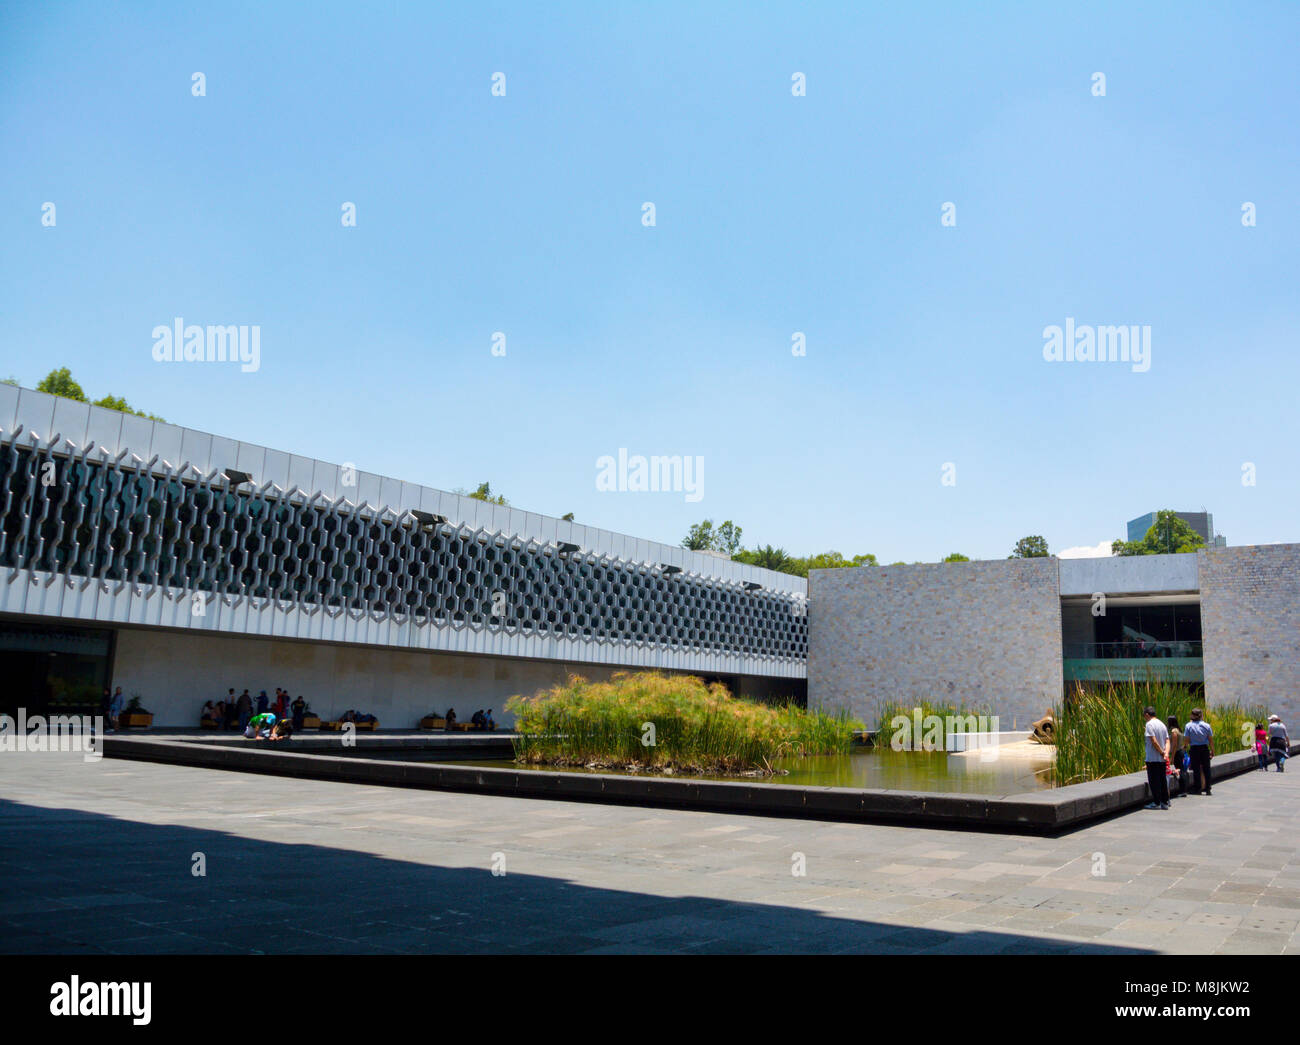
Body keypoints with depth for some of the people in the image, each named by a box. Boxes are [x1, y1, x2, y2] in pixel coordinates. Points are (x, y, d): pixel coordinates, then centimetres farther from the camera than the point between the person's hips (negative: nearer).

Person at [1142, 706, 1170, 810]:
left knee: (1154, 781, -2)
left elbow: (1154, 740, -19)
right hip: (1162, 759, 7)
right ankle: (1165, 802, 15)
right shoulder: (1162, 724, 13)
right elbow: (1167, 740, 6)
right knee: (1163, 780, 11)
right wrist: (1166, 752, -5)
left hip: (1152, 758, -7)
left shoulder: (1149, 724, -11)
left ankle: (1156, 803, 0)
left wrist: (1162, 752, -11)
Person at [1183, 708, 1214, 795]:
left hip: (1194, 749, -1)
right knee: (1206, 769, 10)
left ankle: (1197, 789, 7)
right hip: (1204, 749, 1)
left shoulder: (1188, 726, -7)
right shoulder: (1206, 725, -3)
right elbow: (1211, 740, 0)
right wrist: (1212, 751, 8)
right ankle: (1207, 789, 13)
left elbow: (1187, 740, -8)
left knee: (1196, 769, 4)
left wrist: (1186, 747, 8)